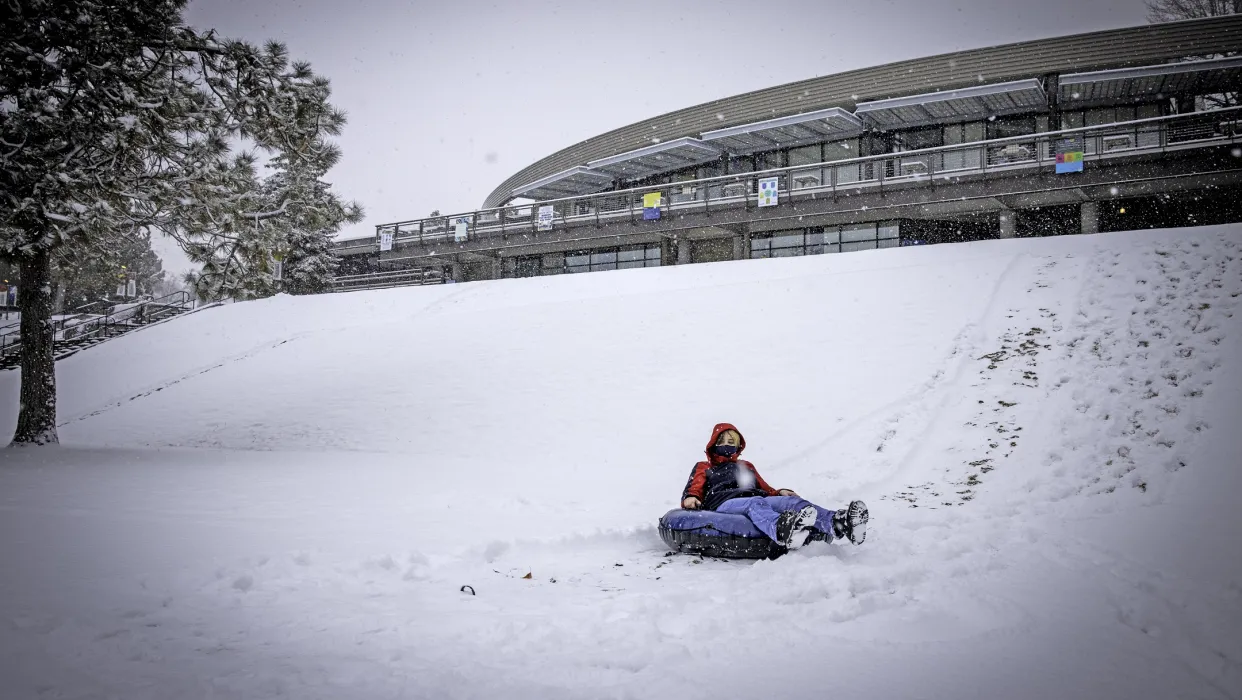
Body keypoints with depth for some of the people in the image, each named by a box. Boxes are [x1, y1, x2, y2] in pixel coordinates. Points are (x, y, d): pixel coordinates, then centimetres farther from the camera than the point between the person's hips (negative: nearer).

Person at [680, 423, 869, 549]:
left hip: (756, 499, 4)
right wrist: (690, 499, -7)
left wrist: (780, 493, 7)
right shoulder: (703, 468, 32)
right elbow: (694, 492, 18)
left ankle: (838, 523, -58)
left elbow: (766, 490, 30)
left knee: (793, 501, -28)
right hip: (725, 502, -4)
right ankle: (782, 530, -78)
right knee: (756, 503, -41)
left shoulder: (746, 466, 41)